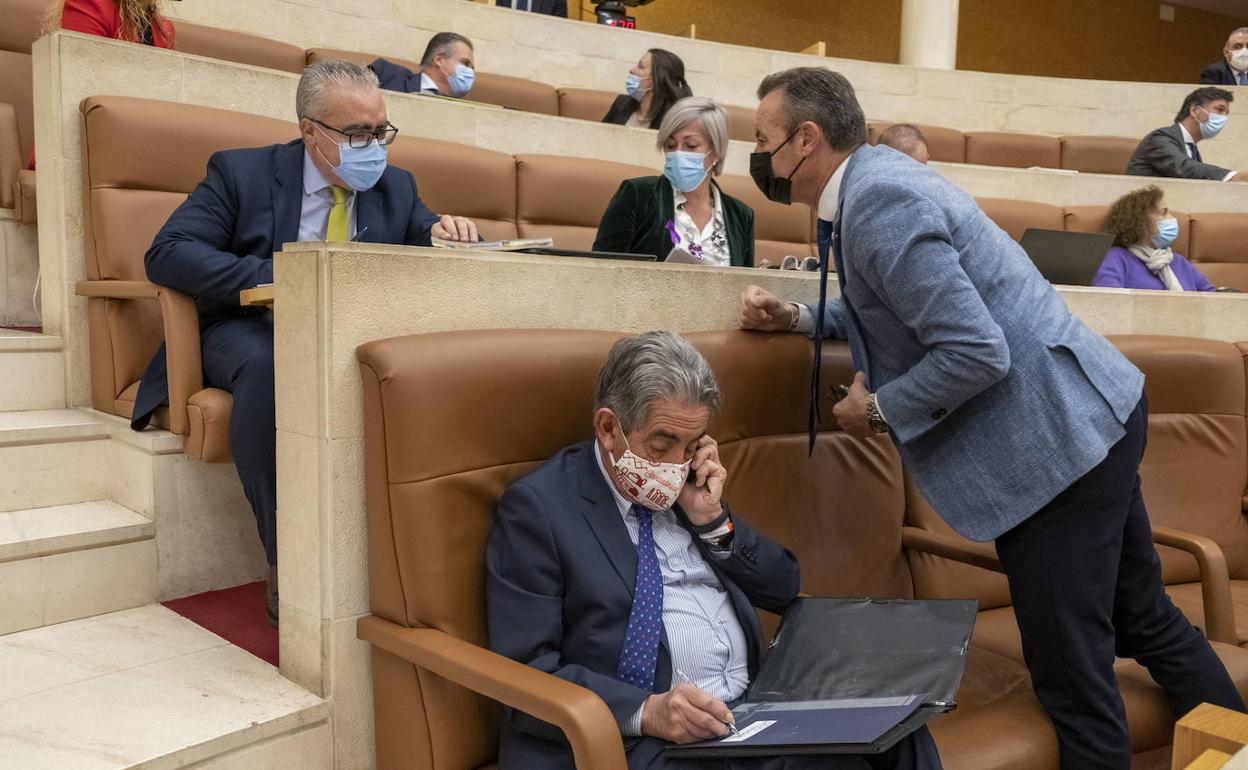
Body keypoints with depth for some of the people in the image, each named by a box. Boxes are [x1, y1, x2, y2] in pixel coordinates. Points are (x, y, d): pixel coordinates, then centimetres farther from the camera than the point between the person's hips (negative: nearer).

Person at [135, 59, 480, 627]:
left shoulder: (396, 187, 11)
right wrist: (278, 279, -25)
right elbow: (167, 254, -10)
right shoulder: (242, 172, -1)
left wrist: (447, 236, -15)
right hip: (254, 330, -2)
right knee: (268, 366, -40)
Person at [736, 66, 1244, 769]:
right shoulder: (878, 178, 10)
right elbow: (904, 312, 24)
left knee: (1072, 666, 1)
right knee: (1144, 619, 23)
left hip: (1058, 435, -10)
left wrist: (877, 409, -12)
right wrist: (798, 316, 11)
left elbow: (975, 351, -26)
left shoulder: (881, 201, -20)